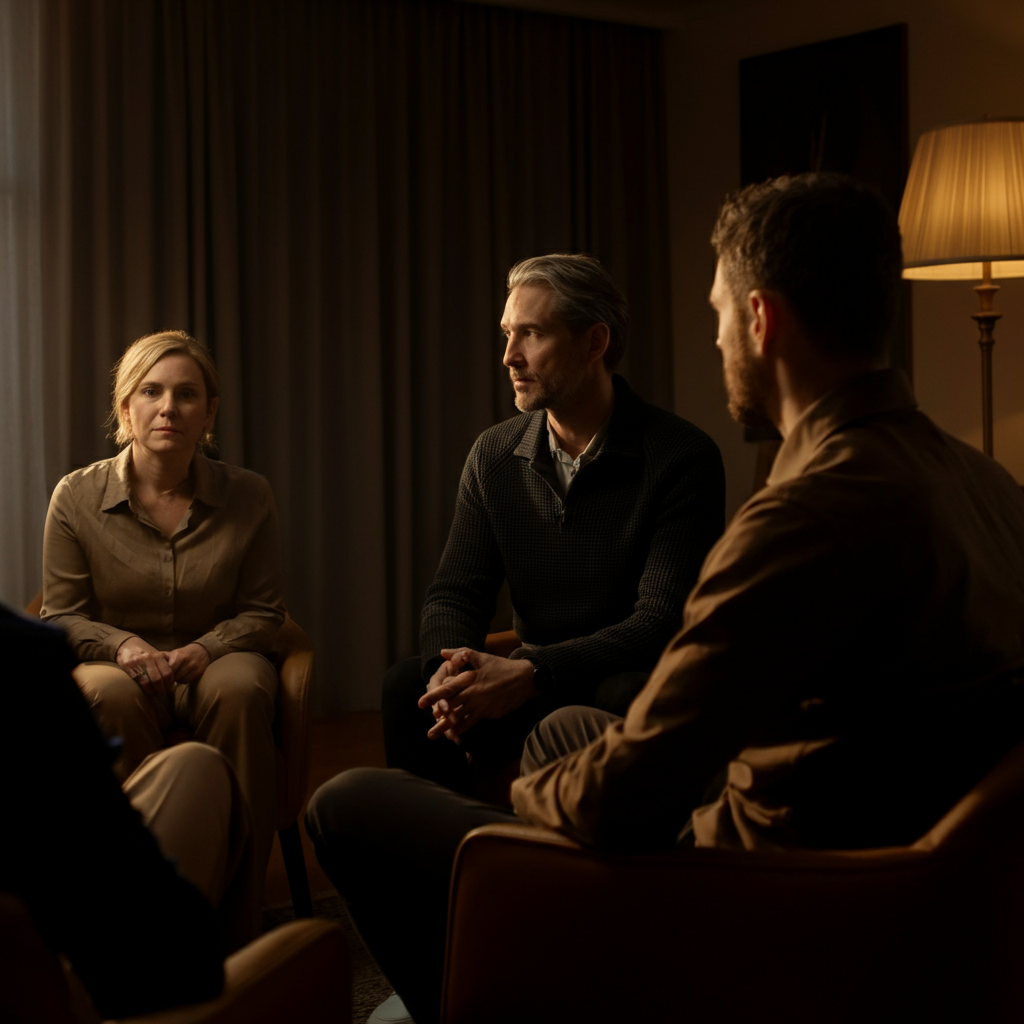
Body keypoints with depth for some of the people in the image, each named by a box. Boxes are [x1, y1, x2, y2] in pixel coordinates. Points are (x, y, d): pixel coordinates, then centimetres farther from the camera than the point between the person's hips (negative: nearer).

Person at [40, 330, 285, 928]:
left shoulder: (249, 497, -1)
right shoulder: (77, 498, -2)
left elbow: (263, 612, 3)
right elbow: (61, 616, 2)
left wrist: (204, 650, -17)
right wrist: (122, 644, -19)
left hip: (219, 659, 1)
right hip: (114, 663, 0)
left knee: (240, 690, -35)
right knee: (113, 695, -36)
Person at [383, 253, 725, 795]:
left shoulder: (683, 456, -11)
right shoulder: (493, 455, 5)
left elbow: (664, 618, -19)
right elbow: (454, 593, 4)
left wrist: (530, 673, -31)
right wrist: (453, 667, -22)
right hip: (534, 690, 4)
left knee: (630, 698, -38)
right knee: (408, 685, -21)